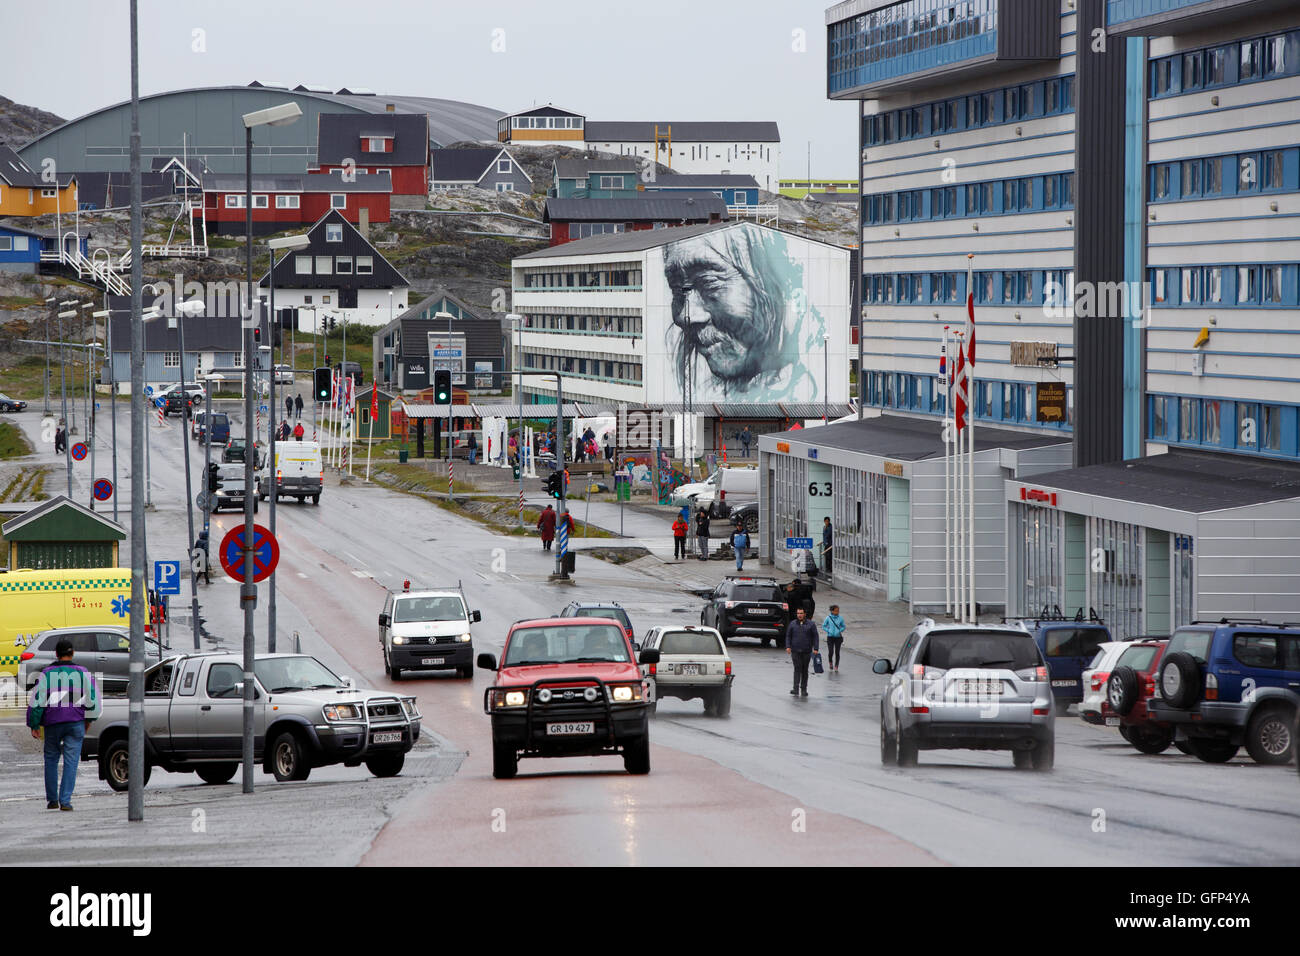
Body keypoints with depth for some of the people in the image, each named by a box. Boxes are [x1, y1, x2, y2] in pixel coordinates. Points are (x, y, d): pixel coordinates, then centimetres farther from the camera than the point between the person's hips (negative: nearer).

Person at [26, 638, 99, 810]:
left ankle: (52, 800, 15)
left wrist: (34, 725, 2)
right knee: (71, 761, -1)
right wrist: (89, 719, 18)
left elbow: (36, 701, -4)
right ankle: (65, 801, -10)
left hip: (52, 723, 0)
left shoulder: (47, 674, -1)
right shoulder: (82, 673, 1)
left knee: (51, 759, 14)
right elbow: (93, 699, 2)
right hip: (75, 722, 0)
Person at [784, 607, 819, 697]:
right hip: (795, 651, 0)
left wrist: (815, 649, -7)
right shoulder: (792, 624, 6)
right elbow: (788, 636, 9)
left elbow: (815, 637, 2)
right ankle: (796, 689, -16)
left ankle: (804, 689, 17)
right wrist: (788, 646, -5)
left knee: (805, 670, 8)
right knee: (797, 669, -10)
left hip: (806, 652, 0)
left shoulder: (811, 624, 3)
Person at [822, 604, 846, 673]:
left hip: (838, 637, 1)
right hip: (830, 637, -1)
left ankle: (836, 666, 16)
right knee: (830, 652, -7)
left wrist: (840, 631, -9)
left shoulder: (840, 618, -2)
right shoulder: (828, 618, -5)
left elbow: (843, 627, 9)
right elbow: (823, 626, 4)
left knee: (837, 653, 2)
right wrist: (829, 631, -11)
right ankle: (830, 662, 23)